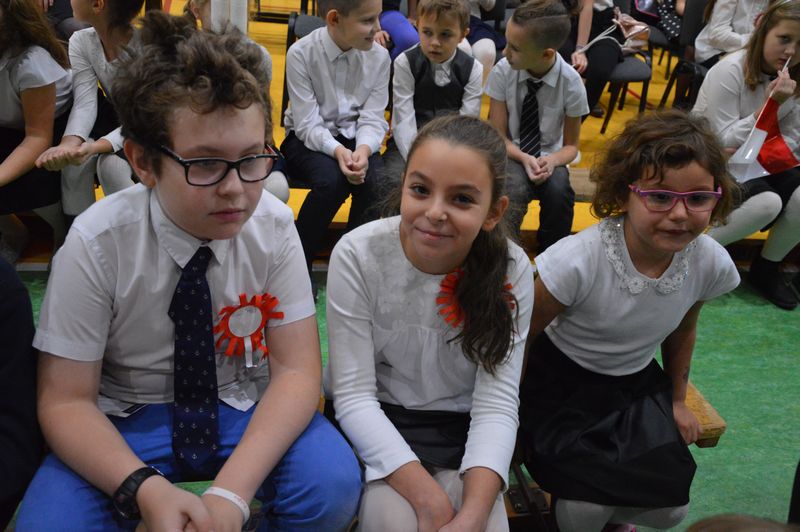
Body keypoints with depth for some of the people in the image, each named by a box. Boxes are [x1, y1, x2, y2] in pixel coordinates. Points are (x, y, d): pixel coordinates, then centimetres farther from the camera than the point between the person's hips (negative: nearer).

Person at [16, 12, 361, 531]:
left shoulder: (273, 226, -15)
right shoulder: (96, 244, -18)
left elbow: (297, 370, -13)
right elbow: (66, 401, -13)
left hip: (245, 410, 1)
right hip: (126, 420, 0)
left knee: (334, 485, -26)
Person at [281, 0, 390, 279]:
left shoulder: (379, 56, -8)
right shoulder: (301, 53, -16)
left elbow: (373, 119, -8)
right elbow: (307, 124, -17)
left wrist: (363, 149, -29)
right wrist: (337, 151, -36)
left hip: (354, 138, 3)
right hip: (307, 139, -2)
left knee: (375, 182, -28)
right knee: (331, 179, -33)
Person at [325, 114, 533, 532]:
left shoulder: (512, 271, -15)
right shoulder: (358, 255, -20)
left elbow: (496, 403, -16)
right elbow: (354, 395, -18)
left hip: (461, 427, 2)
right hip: (375, 421, -1)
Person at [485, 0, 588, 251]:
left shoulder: (571, 83, -13)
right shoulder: (503, 72, -14)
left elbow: (571, 146, -1)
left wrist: (551, 161, -23)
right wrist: (524, 159, -25)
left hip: (548, 157, 1)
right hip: (512, 155, -1)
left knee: (559, 191, -31)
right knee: (514, 187, -34)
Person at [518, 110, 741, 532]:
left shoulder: (712, 264, -16)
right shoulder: (577, 260, -32)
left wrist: (677, 400, 18)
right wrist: (515, 408, -9)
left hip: (637, 384, 5)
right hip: (562, 381, -4)